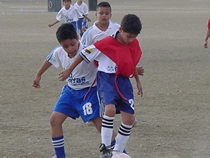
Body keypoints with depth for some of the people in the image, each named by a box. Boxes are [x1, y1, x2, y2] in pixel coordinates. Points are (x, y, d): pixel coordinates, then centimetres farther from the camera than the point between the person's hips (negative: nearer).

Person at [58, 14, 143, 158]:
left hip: (123, 80, 6)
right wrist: (69, 71, 0)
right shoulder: (107, 43, -16)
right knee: (110, 108, -31)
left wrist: (137, 80, 28)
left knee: (129, 118, -1)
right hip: (107, 77, -6)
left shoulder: (134, 43, 4)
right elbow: (85, 54, -7)